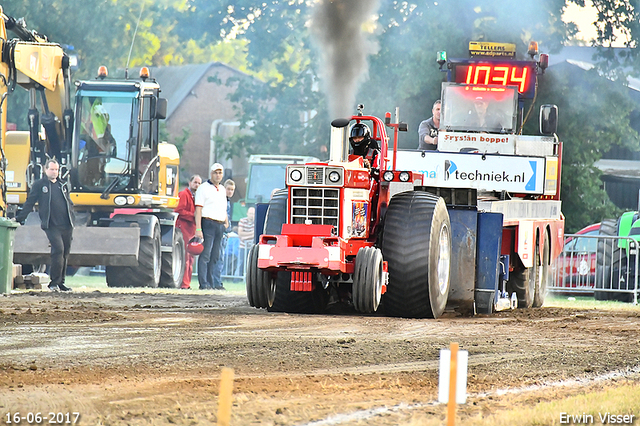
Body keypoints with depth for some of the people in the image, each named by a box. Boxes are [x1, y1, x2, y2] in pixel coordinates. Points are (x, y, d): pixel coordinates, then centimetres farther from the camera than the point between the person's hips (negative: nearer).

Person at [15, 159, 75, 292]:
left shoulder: (62, 186, 20)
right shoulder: (39, 185, 5)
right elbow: (29, 203, 5)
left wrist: (71, 221, 15)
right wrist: (19, 218, -1)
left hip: (66, 226, 6)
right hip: (52, 225, -6)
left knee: (65, 254, 7)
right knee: (58, 250, -20)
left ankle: (60, 283, 16)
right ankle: (54, 282, -14)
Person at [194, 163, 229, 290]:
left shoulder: (222, 190, 20)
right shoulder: (204, 188, -2)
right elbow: (198, 209, -8)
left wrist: (226, 223, 16)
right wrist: (198, 229, -16)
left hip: (220, 226, 7)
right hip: (208, 224, -7)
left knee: (215, 256, 6)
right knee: (205, 255, -11)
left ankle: (210, 283, 9)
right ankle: (203, 283, -14)